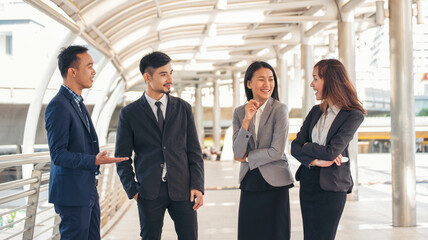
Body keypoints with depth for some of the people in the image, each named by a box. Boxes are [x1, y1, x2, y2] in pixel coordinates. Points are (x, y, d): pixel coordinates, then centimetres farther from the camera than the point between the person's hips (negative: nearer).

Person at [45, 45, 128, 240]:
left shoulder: (77, 103, 15)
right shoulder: (58, 106, -16)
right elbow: (58, 154, -20)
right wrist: (94, 161, -29)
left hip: (88, 190, 9)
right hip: (71, 193, -9)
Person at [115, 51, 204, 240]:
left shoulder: (183, 108, 8)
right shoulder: (129, 114, 2)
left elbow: (194, 151, 7)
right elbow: (122, 157, 6)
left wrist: (197, 186, -1)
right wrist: (132, 190, -1)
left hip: (182, 189, 1)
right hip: (149, 192, -1)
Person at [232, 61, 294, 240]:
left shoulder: (279, 110, -7)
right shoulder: (239, 112, 4)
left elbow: (277, 152, -11)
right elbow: (238, 153, -5)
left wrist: (247, 158, -1)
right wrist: (246, 120, -14)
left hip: (274, 183, -3)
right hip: (249, 183, 3)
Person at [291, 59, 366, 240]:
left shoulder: (353, 115, -9)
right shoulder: (316, 111, 10)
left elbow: (331, 152, -18)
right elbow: (295, 146, 2)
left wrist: (307, 146, -3)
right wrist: (315, 161, -15)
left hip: (331, 184, -6)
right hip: (308, 180, 6)